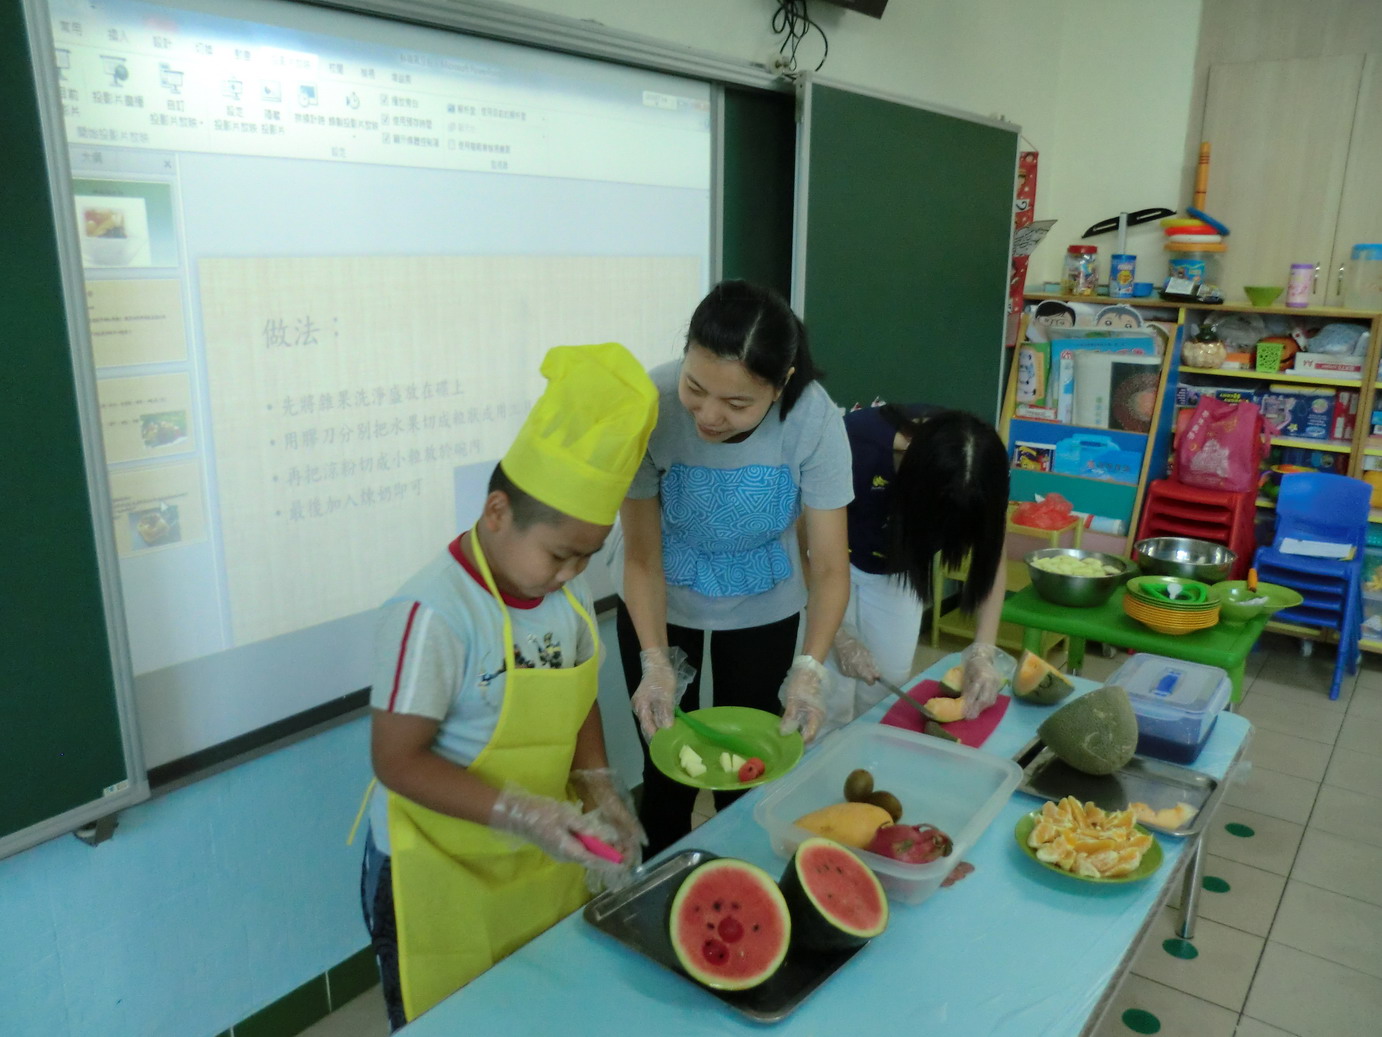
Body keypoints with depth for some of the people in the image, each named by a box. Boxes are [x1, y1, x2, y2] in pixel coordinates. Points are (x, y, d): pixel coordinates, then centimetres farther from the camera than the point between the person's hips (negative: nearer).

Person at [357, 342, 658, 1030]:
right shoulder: (433, 613, -26)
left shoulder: (567, 593, -4)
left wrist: (598, 786, -7)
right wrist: (523, 814, -28)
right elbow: (398, 760, -22)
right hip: (440, 878, -6)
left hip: (545, 865, 6)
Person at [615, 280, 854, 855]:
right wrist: (655, 660, -31)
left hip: (763, 612, 1)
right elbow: (641, 557, -20)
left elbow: (830, 566, -22)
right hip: (662, 610, 0)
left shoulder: (814, 419, -27)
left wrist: (809, 669, -35)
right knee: (668, 767, 9)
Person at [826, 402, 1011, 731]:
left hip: (896, 565, 4)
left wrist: (983, 652, -25)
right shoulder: (853, 446, -37)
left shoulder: (979, 468, -25)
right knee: (832, 696, -8)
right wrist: (838, 635, -20)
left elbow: (990, 558, -14)